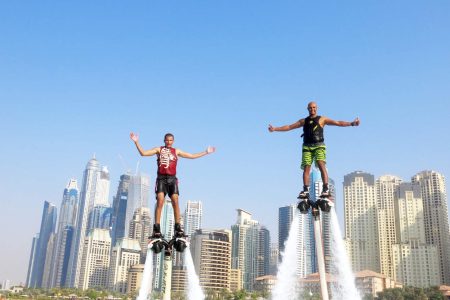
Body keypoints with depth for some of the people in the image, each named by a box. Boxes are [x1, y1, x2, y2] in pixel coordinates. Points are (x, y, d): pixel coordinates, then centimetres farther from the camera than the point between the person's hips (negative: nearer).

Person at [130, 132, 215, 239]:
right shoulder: (159, 149, 11)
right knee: (160, 201, -14)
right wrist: (136, 142, -6)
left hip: (172, 179, 2)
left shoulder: (176, 151, 17)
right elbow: (143, 153, 4)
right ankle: (156, 229, -15)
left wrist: (206, 152, 23)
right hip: (161, 178, -2)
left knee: (175, 202, -9)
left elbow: (192, 156, 22)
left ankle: (178, 228, -6)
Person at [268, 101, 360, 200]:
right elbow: (289, 127, 20)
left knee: (321, 165, -19)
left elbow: (338, 123, 4)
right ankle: (306, 191, -7)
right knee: (306, 168, -6)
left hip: (319, 146, -3)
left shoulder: (322, 119, 11)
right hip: (307, 147, 3)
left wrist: (351, 123, -7)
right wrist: (275, 129, 15)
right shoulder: (304, 121, 19)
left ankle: (326, 189, -23)